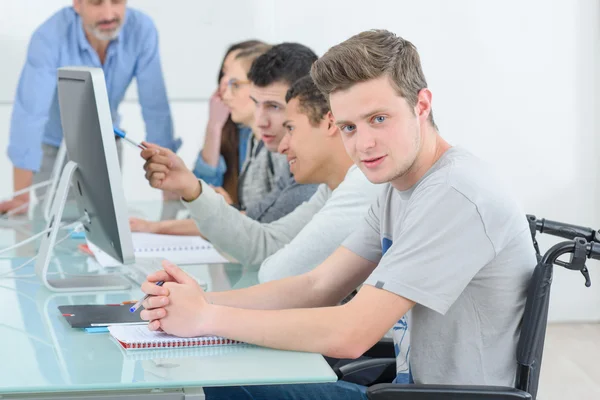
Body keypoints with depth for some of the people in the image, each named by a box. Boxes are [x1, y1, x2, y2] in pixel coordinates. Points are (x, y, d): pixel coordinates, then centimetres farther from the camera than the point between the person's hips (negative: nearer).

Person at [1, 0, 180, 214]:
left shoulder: (142, 30, -25)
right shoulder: (49, 37, -32)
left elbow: (156, 108, -23)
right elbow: (29, 114, -36)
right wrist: (21, 199, -39)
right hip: (55, 146, -2)